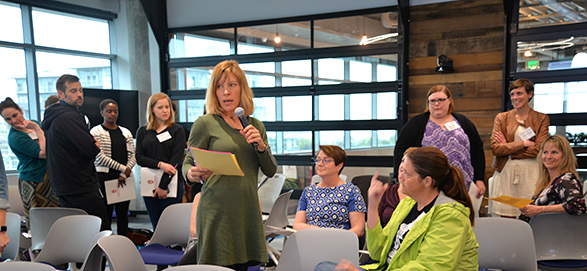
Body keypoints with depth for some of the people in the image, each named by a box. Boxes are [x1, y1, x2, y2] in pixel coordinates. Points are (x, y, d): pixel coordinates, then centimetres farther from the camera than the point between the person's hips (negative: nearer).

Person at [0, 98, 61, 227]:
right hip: (34, 181, -7)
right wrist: (37, 129, -18)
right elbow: (44, 153, -23)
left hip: (50, 176, 7)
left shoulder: (34, 123, 7)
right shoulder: (15, 137, -15)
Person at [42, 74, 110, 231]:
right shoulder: (70, 117, -15)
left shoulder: (52, 118, 17)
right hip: (81, 188, -10)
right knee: (103, 230, -7)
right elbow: (91, 150, -21)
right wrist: (96, 146, 3)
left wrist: (91, 144, 5)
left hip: (63, 187, 10)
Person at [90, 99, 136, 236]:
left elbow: (132, 156, 9)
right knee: (105, 214, -5)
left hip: (124, 179, 4)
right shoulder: (96, 131, 0)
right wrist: (122, 168, -12)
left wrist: (124, 175, -6)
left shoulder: (126, 132, 14)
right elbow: (100, 156, -10)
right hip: (104, 177, -4)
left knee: (123, 214, 6)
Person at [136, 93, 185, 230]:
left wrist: (163, 185, -12)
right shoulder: (142, 132, 11)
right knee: (156, 227, 6)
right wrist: (160, 164, -15)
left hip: (171, 184, -2)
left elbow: (176, 159, -5)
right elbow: (139, 158, 3)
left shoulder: (177, 130, 3)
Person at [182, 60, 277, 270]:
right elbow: (188, 163, 2)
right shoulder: (205, 124, -1)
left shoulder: (256, 126, 13)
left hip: (248, 211, 5)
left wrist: (261, 146, -6)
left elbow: (271, 171, 11)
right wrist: (191, 174, -20)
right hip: (217, 212, -4)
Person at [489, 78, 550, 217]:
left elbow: (539, 149, -4)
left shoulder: (542, 119, 8)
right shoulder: (501, 118, 11)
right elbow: (495, 148, -1)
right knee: (506, 217, -2)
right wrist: (523, 143, -7)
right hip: (505, 173, 1)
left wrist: (508, 148, -5)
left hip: (531, 174, -1)